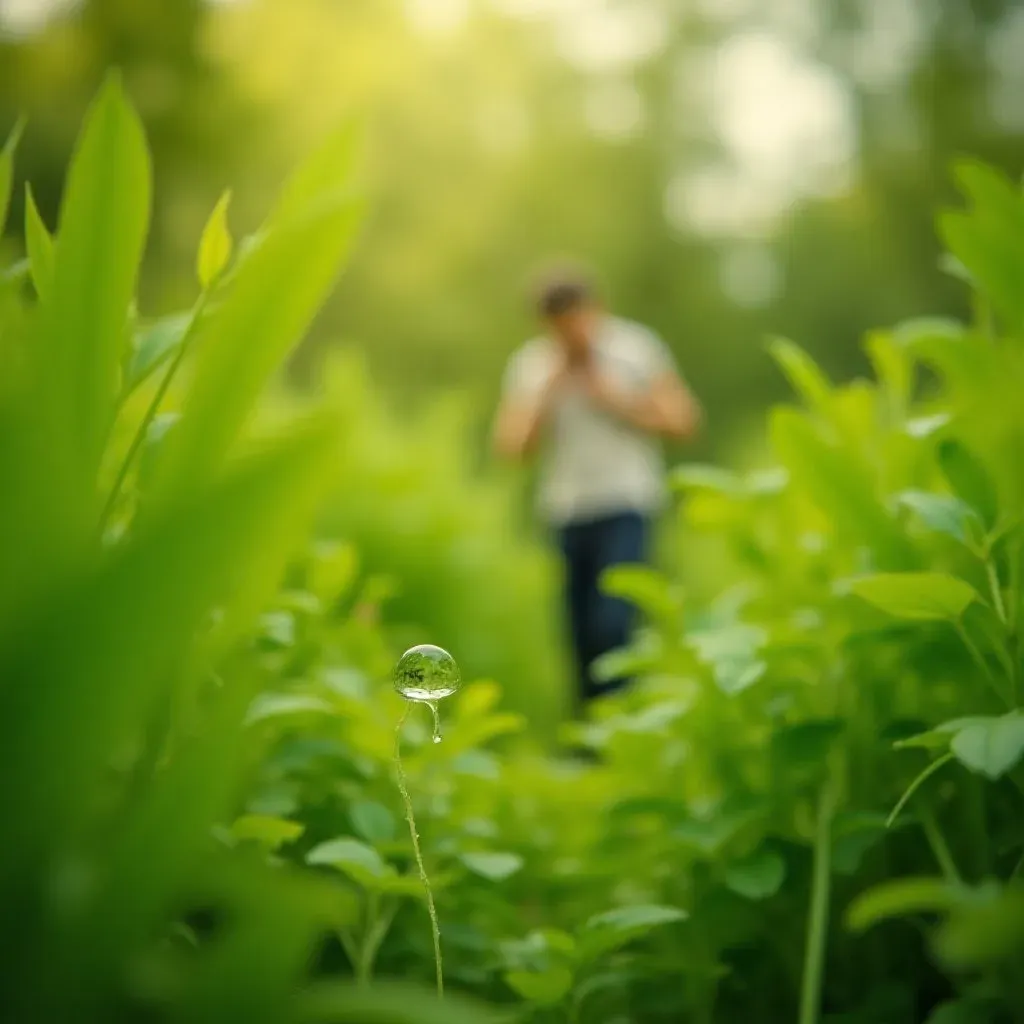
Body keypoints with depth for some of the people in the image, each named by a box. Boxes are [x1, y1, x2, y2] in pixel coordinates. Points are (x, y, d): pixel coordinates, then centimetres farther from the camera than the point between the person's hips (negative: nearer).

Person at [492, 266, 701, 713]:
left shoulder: (637, 347, 0)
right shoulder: (530, 364, 6)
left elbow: (683, 420, -1)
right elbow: (510, 444, 1)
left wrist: (613, 398, -9)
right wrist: (549, 396, -9)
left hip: (626, 507, -3)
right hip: (565, 513, 3)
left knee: (613, 622, -18)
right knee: (582, 636, 5)